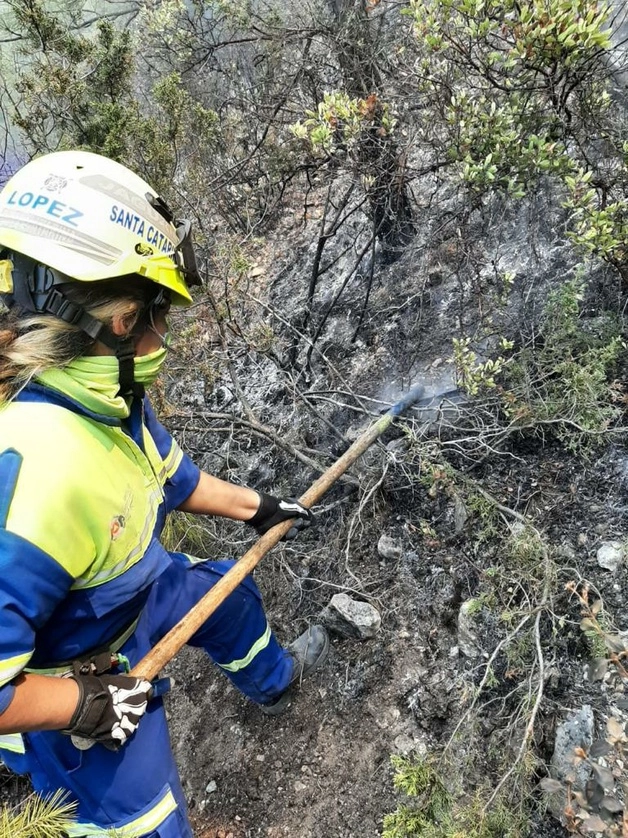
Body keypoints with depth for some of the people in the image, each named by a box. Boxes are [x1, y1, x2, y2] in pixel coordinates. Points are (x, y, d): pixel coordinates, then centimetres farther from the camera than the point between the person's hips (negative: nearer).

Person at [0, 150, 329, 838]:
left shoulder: (108, 397, -17)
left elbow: (172, 476, 3)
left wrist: (256, 507, 15)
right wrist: (88, 702, -25)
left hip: (135, 589, 8)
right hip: (63, 689, -8)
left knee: (229, 594, 27)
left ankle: (272, 682, 62)